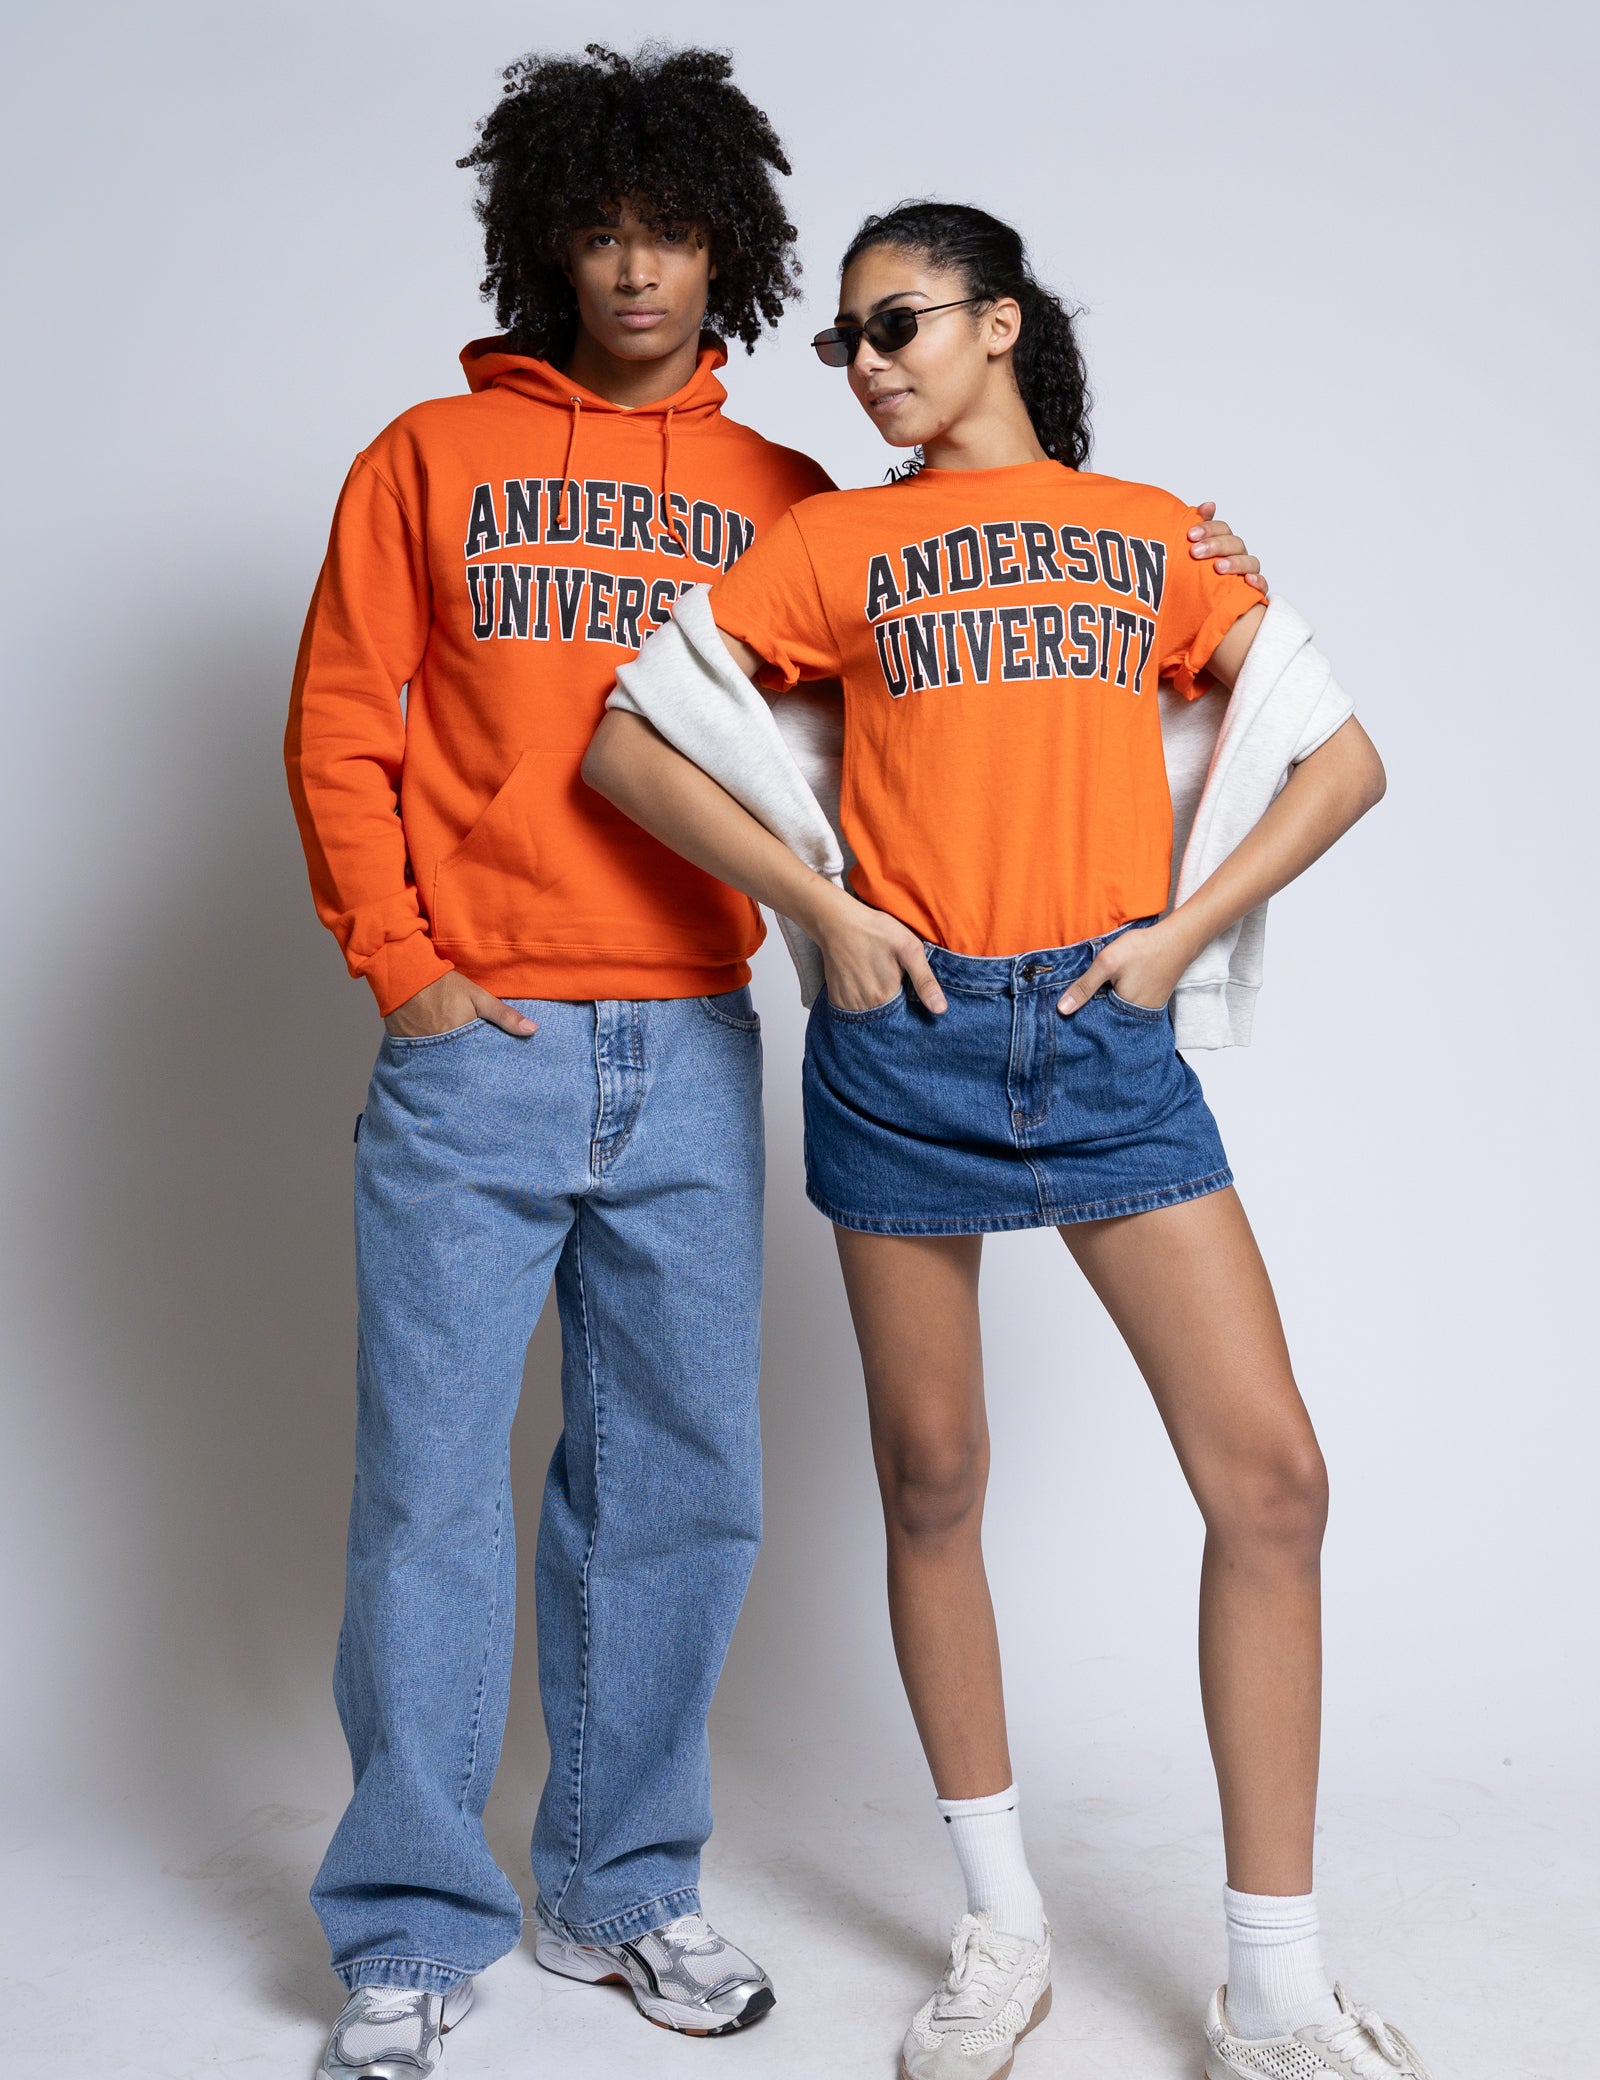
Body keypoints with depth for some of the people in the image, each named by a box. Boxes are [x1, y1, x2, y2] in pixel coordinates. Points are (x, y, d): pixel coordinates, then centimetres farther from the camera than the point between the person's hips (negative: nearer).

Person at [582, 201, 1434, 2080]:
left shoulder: (1154, 530, 12)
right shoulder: (833, 543, 9)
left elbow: (1341, 755, 10)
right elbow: (625, 739, 3)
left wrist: (1188, 927, -3)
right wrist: (822, 908, -6)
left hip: (1112, 1035, 1)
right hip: (906, 1033, 0)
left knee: (1269, 1474, -7)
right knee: (933, 1483, 7)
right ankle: (1001, 1927, 24)